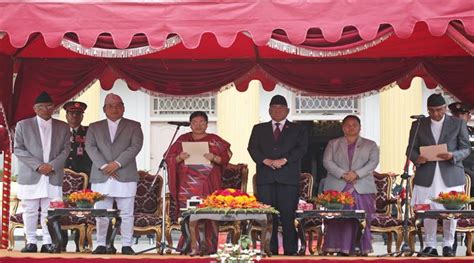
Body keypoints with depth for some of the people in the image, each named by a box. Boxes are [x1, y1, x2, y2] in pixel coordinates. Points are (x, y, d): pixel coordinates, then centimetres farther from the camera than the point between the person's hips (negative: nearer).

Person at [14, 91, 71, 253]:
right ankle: (31, 242, 6)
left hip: (54, 176, 1)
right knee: (30, 211, 0)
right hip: (30, 176, -1)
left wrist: (52, 165, -8)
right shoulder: (23, 125, 8)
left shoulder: (63, 127, 13)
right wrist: (38, 165, -9)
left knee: (50, 211, -2)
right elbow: (18, 149, 2)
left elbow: (66, 149, 8)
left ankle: (48, 242, 2)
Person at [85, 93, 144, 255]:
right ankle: (101, 245, 8)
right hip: (101, 178, 1)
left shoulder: (133, 126, 10)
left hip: (125, 177, -1)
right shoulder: (94, 127, 15)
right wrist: (104, 166, -12)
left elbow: (136, 146, -3)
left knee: (127, 214, -1)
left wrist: (117, 163, -13)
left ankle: (127, 245, 4)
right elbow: (90, 147, 2)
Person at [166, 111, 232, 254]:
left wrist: (214, 158, -16)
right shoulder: (183, 139, 12)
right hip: (188, 187, 1)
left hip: (208, 186, -1)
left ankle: (209, 248, -4)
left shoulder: (215, 140, 9)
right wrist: (180, 158, -11)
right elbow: (169, 158, 10)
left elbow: (226, 157, 3)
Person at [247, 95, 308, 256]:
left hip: (288, 178, -1)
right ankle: (270, 252, 2)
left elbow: (301, 149, 1)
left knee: (288, 216, -6)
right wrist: (266, 160, -10)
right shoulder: (259, 129, 20)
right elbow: (252, 148, 8)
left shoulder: (298, 130, 15)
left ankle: (290, 252, -3)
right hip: (265, 178, 2)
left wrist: (284, 160, -13)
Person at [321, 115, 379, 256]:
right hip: (338, 188, 1)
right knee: (338, 220, -7)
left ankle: (364, 250, -3)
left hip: (362, 189, 0)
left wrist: (357, 174, -14)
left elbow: (373, 162, 1)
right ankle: (341, 250, -5)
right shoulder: (333, 144, 17)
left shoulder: (370, 145, 16)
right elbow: (327, 161, 4)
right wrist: (342, 174, -12)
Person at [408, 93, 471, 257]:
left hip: (451, 175, -1)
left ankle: (448, 245, 12)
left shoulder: (458, 124, 6)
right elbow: (410, 149, 10)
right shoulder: (418, 125, 9)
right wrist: (416, 158, -13)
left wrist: (453, 155, -16)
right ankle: (430, 245, 9)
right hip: (427, 176, 1)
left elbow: (466, 148, 5)